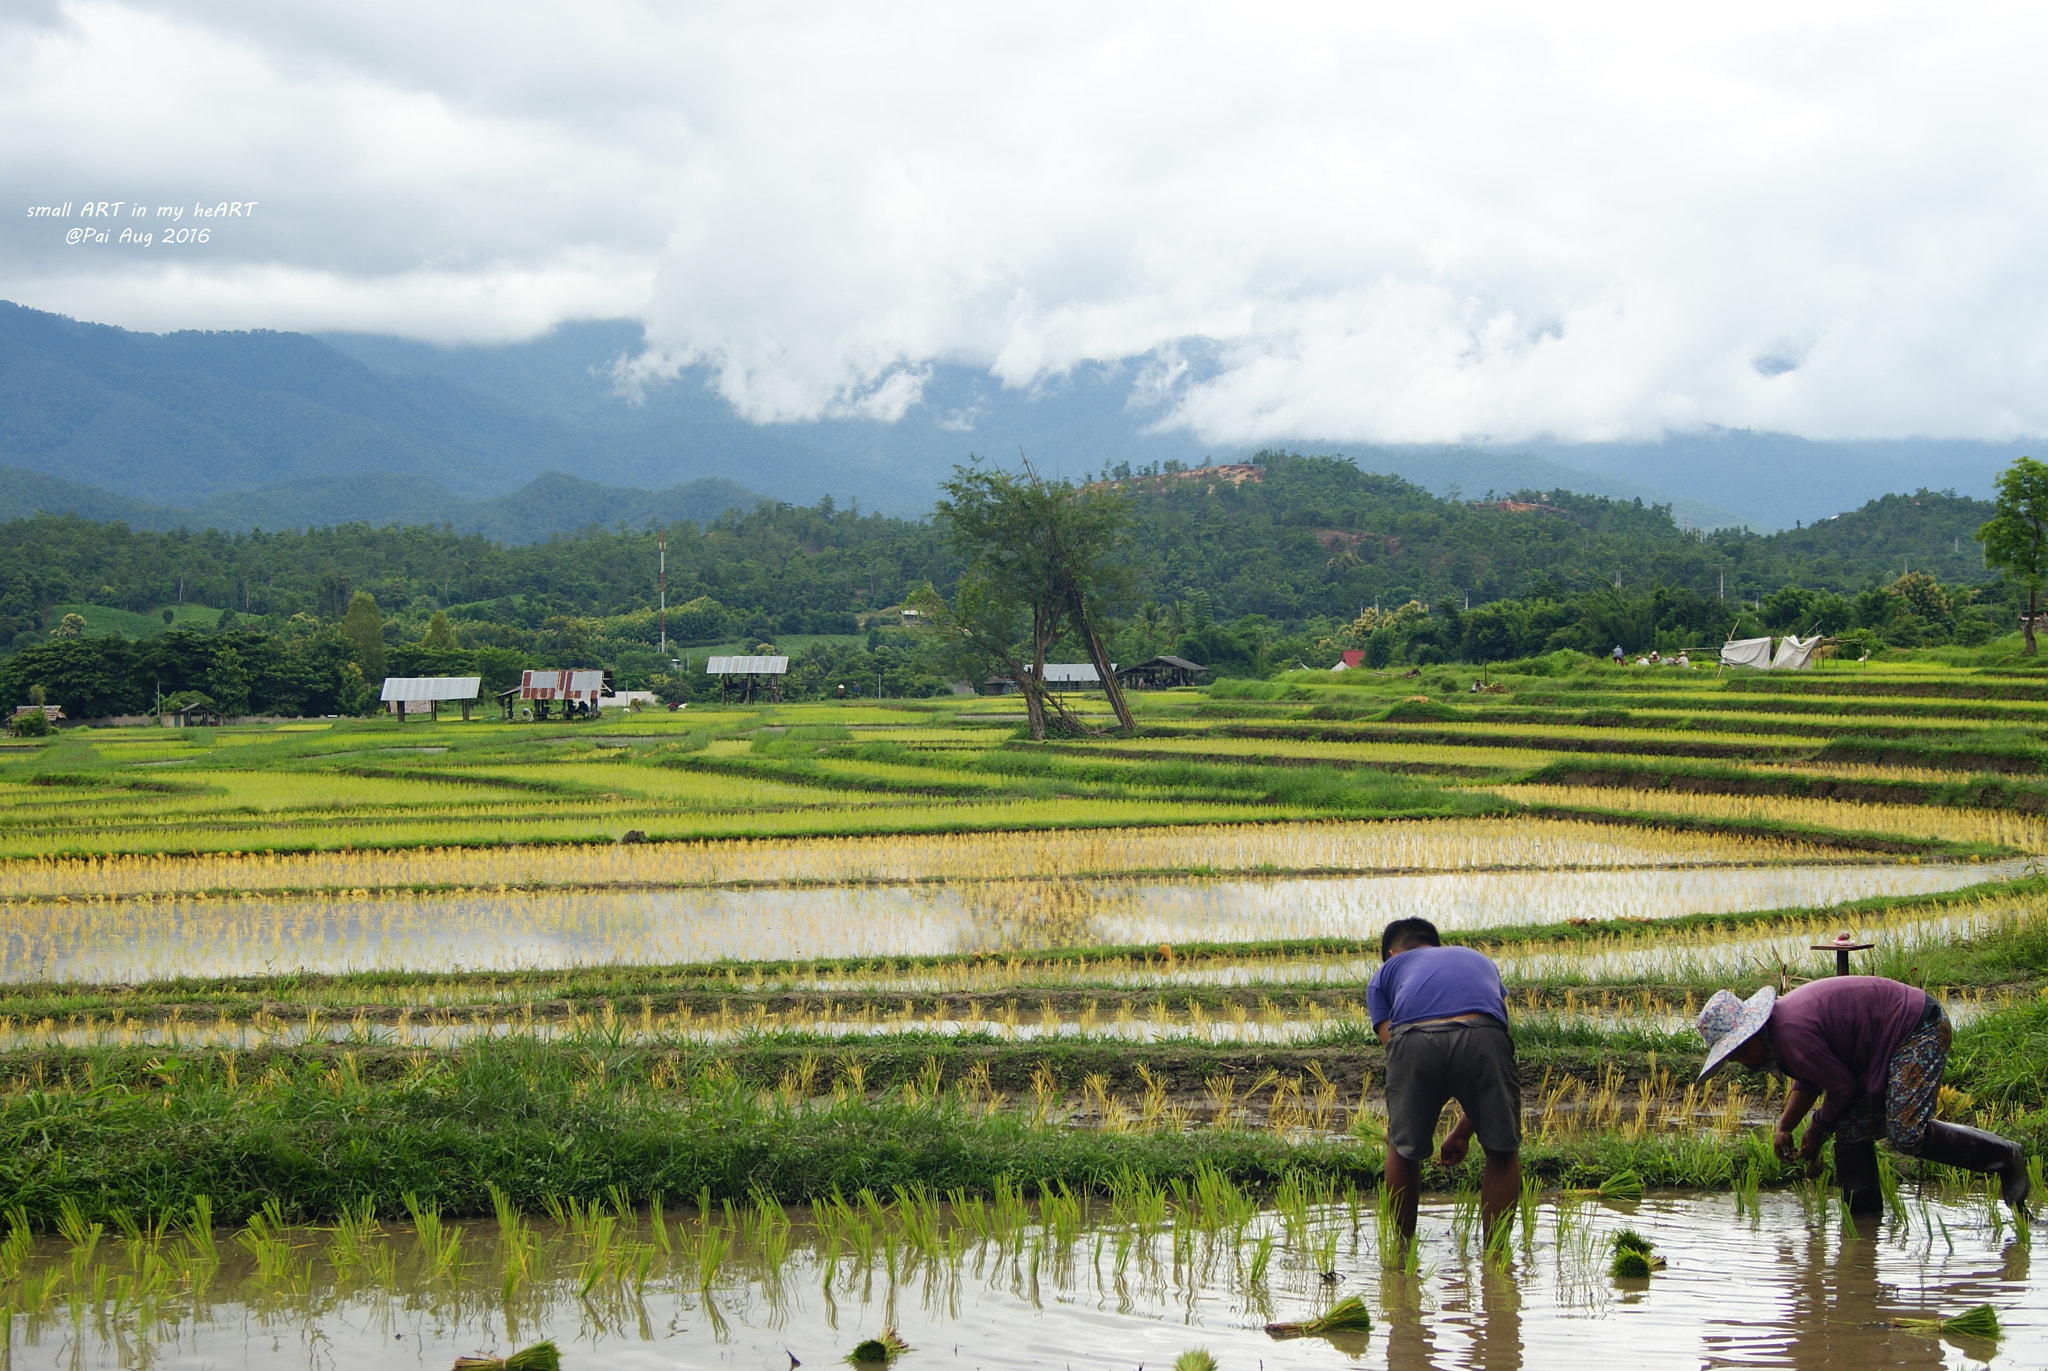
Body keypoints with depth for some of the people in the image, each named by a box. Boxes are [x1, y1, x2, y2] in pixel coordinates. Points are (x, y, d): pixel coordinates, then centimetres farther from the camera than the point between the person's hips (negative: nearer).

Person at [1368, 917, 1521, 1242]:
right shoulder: (1479, 959, 43)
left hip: (1413, 1040, -1)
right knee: (1503, 1149, 22)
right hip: (1482, 1038, 1)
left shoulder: (1385, 973, 35)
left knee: (1402, 1149, 24)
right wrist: (1464, 1131, 46)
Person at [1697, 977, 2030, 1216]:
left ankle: (2004, 1157, -8)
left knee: (1906, 1135, -20)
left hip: (1919, 1029, -11)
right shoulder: (1783, 1022, 7)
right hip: (1893, 1038, 11)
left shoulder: (1791, 1033, -26)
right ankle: (1863, 1213, 13)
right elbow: (1807, 1082, 16)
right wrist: (1784, 1127, 4)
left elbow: (1841, 1086, -18)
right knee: (1851, 1129, 7)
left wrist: (1818, 1130, -1)